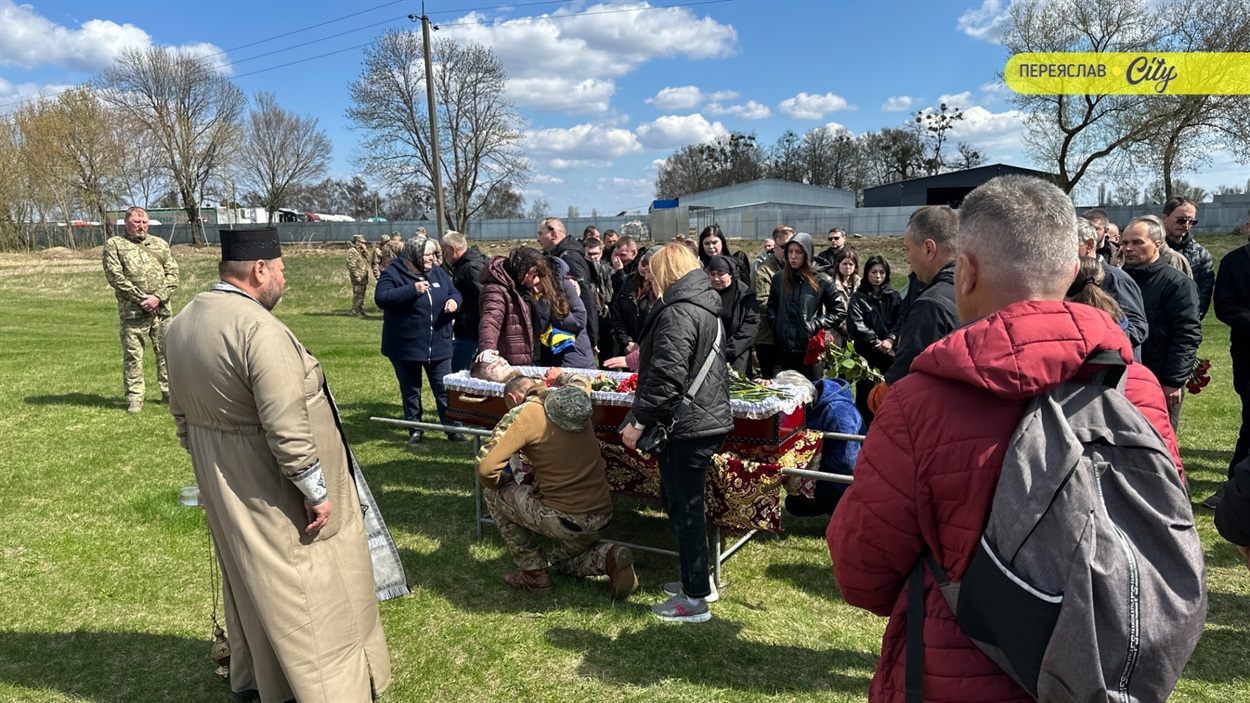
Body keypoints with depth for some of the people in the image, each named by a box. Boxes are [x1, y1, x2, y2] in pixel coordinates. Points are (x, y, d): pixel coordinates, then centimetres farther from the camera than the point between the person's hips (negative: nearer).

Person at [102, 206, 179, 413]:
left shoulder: (160, 244, 14)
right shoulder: (114, 245, 4)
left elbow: (173, 274, 7)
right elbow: (115, 276, -6)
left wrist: (158, 297, -8)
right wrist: (141, 299, -12)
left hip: (161, 309, 3)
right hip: (132, 311, -3)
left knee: (166, 352, 8)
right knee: (132, 355, 0)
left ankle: (170, 392, 18)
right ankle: (134, 398, 7)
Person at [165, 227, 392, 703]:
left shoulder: (183, 322, 4)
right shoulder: (260, 329, -25)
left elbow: (181, 412, 13)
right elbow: (287, 428, -28)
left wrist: (209, 467, 23)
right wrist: (318, 491, -18)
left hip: (219, 485, 9)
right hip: (270, 489, -9)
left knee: (247, 577, 24)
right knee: (309, 590, 3)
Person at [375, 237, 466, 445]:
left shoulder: (438, 272, 8)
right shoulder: (393, 274, -8)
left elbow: (454, 292, 15)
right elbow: (381, 298, -21)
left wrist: (454, 300, -9)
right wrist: (412, 289, -27)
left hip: (438, 346, 3)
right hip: (405, 347, -3)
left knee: (445, 389, 4)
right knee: (410, 391, 10)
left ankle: (452, 429, 13)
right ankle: (415, 431, 22)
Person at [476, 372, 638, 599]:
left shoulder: (521, 415, -9)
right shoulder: (577, 398, 9)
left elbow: (485, 469, -16)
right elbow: (582, 380, 35)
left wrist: (501, 482, 5)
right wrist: (559, 375, 53)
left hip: (565, 520, -7)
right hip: (602, 517, 7)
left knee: (493, 494, 15)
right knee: (561, 559, 36)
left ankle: (533, 573, 16)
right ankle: (607, 557, 5)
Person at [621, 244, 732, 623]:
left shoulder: (678, 313, -18)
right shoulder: (704, 305, 14)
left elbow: (666, 376, -25)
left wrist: (638, 421, -19)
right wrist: (644, 358, 37)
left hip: (686, 426, -10)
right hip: (708, 418, 10)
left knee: (684, 509, 0)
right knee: (680, 502, 21)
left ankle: (694, 599, 12)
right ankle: (696, 580, 32)